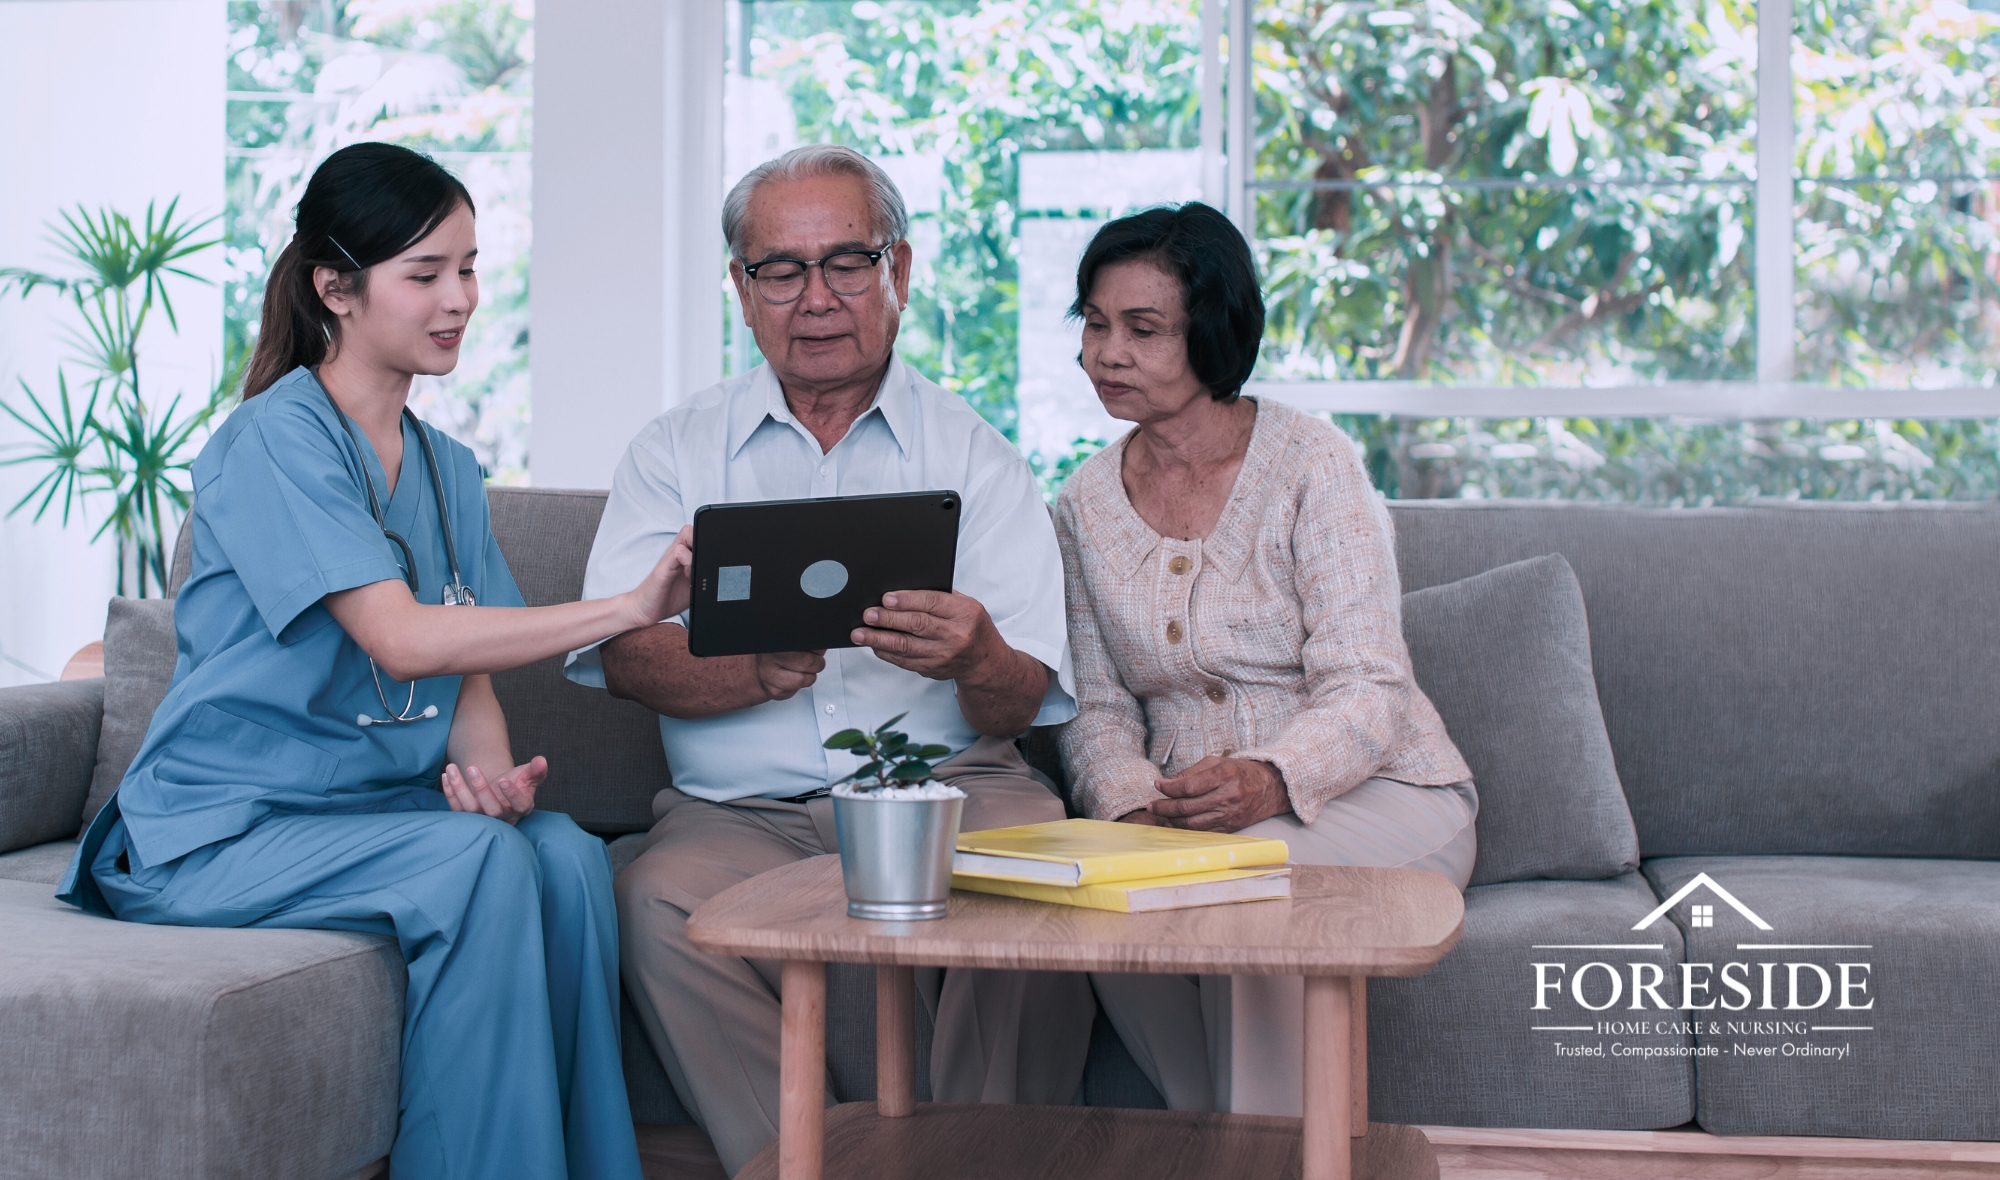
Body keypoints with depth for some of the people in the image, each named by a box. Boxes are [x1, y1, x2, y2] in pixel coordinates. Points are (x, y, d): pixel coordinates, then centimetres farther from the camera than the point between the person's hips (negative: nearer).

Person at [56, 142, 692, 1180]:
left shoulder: (448, 471, 13)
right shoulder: (274, 439, -13)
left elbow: (471, 677, 9)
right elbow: (403, 640, -24)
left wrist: (489, 773, -15)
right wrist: (627, 608, -29)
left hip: (377, 808, 6)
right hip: (222, 829, -6)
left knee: (567, 854, -22)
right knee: (476, 861, -30)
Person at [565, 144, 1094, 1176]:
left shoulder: (972, 453, 11)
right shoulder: (676, 451, 14)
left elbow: (1024, 703, 1)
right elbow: (623, 654, -1)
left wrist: (978, 661, -24)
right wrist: (757, 670, -23)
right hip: (742, 810, 1)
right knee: (660, 903, -31)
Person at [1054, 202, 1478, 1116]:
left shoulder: (1310, 463, -9)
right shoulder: (1087, 502, 7)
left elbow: (1366, 694, -16)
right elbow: (1098, 707, 6)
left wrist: (1268, 782, -37)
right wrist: (1133, 808, -17)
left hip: (1371, 792, -4)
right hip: (1186, 808, 4)